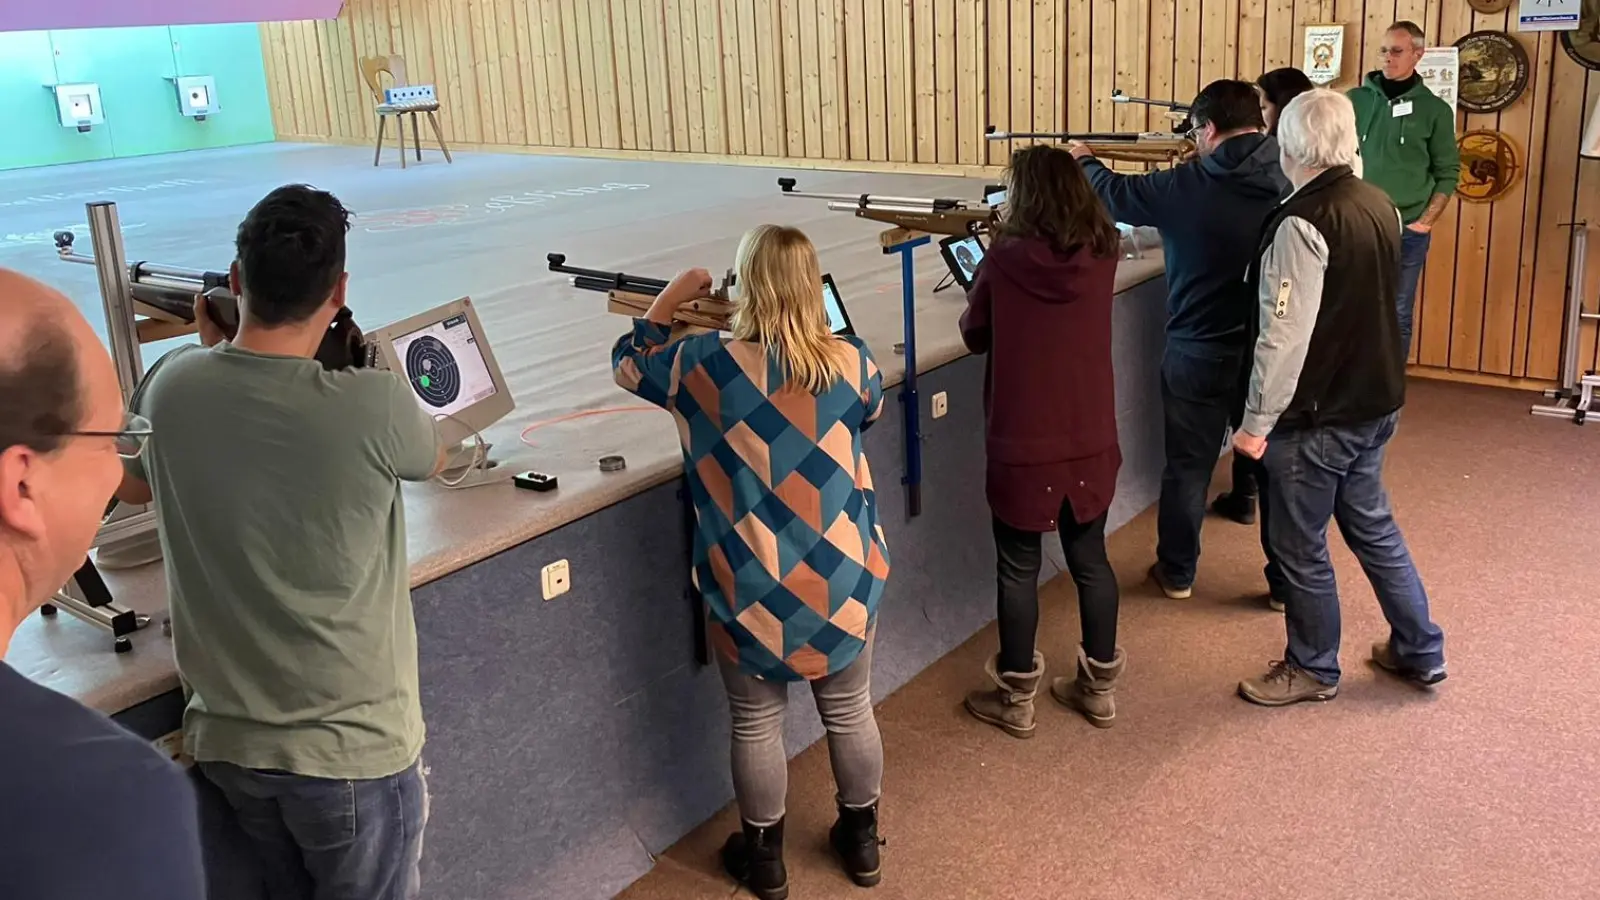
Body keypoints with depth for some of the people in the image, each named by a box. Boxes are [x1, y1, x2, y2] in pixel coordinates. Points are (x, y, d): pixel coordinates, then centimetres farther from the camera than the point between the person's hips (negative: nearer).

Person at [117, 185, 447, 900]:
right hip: (350, 748, -4)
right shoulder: (372, 405, -24)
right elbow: (432, 459, 1)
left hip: (225, 739, 5)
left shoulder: (173, 386, -10)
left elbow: (132, 484, 13)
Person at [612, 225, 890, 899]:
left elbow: (628, 363, 5)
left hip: (753, 590, -2)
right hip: (843, 580, 2)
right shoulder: (851, 362, -10)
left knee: (756, 725, 17)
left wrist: (672, 297, 15)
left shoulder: (707, 366, -15)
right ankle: (862, 842, 40)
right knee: (851, 714, 21)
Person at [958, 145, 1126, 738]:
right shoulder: (1102, 255, -4)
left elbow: (974, 336, -1)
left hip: (1022, 445, -4)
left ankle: (1016, 699, 21)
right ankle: (1100, 687, 30)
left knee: (1018, 569, 10)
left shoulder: (1004, 260, -14)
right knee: (1090, 560, 18)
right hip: (1091, 439, 4)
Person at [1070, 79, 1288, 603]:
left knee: (1188, 465, 14)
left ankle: (1177, 573, 27)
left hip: (1200, 355, -2)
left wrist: (1084, 162, 23)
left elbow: (1112, 194, 2)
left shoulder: (1186, 187, -13)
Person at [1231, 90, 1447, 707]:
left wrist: (1257, 422, -19)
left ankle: (1313, 670, 24)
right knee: (1372, 524, 22)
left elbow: (1285, 336, -25)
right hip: (1376, 402, 8)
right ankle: (1420, 651, 33)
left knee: (1300, 546, 8)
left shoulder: (1302, 224, -23)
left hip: (1317, 417, -8)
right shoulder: (1380, 205, 3)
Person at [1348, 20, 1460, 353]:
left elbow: (1447, 172, 3)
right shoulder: (1355, 99, 2)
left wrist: (1425, 222, -6)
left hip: (1407, 231, -1)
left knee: (1397, 315, 7)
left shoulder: (1435, 110, 0)